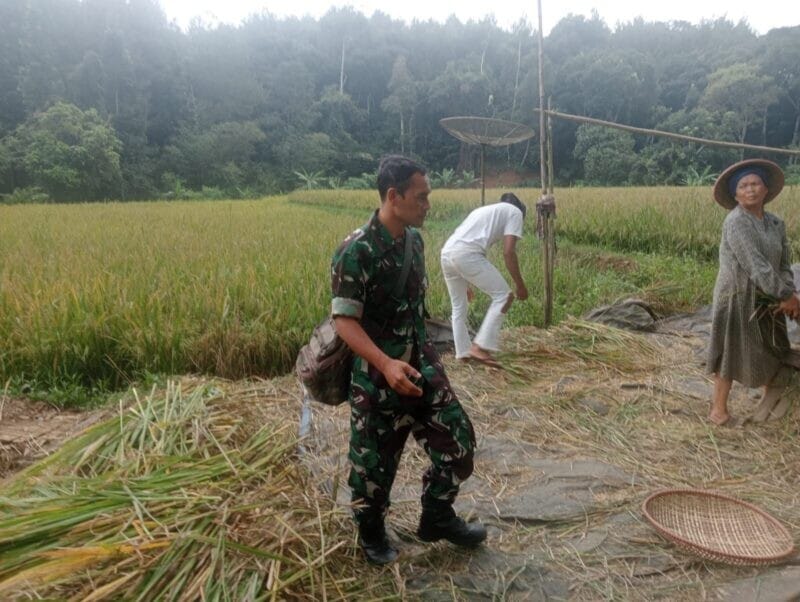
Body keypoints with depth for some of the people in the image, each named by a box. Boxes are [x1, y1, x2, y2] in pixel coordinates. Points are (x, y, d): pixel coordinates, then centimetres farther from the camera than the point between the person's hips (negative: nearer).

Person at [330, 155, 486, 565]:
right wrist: (387, 364, -34)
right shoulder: (356, 251, -21)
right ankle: (371, 533, 36)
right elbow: (343, 320, -22)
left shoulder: (414, 239, 2)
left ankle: (437, 519, 31)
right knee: (374, 459, 10)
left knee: (457, 439, 9)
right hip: (377, 374, -7)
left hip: (422, 364, 7)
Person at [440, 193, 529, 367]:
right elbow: (508, 252, 1)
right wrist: (520, 285, 8)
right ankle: (480, 346, -1)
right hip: (466, 254, -8)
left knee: (458, 306, 21)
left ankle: (464, 352, 28)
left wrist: (465, 283, 42)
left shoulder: (485, 210, 38)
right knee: (503, 295, 4)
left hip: (447, 253, 8)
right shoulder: (515, 212, 16)